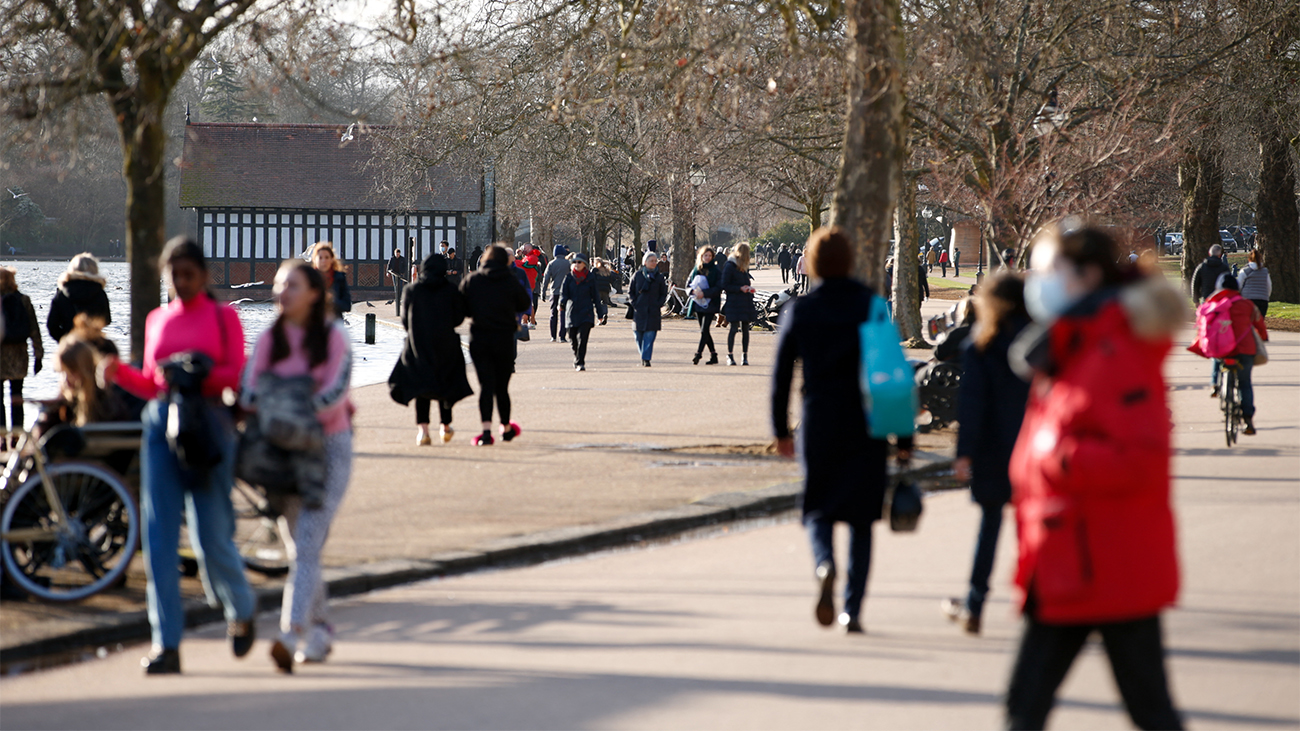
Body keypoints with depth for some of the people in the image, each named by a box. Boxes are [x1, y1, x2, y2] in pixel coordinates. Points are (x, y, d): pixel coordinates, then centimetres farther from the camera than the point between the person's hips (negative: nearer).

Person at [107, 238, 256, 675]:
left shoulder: (223, 317, 4)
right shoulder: (157, 321, 16)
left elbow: (238, 376, -3)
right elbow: (151, 385, 18)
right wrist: (119, 372, -1)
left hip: (209, 425, -4)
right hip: (161, 425, 4)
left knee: (211, 536, -4)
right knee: (159, 536, -5)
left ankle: (241, 610, 26)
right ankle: (166, 644, -4)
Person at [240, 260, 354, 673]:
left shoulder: (333, 336, -1)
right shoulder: (268, 341, 7)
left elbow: (336, 391, -13)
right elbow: (246, 393, -4)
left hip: (328, 446, -4)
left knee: (307, 543, -16)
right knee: (298, 548, 7)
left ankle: (291, 636, -27)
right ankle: (320, 632, 22)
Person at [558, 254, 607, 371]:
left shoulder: (590, 278, 4)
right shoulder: (569, 277, 8)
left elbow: (596, 297, 8)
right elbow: (563, 292, 2)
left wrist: (600, 314, 9)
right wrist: (562, 303, -20)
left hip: (586, 313, -2)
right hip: (572, 312, 2)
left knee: (582, 338, -15)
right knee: (573, 339, 8)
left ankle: (580, 362, -14)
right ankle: (577, 359, 30)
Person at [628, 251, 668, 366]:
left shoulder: (659, 278, 6)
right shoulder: (638, 275, 5)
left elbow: (664, 294, 12)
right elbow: (630, 291, 9)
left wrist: (659, 305, -3)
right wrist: (634, 304, -4)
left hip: (653, 312, -1)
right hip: (639, 311, 1)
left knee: (650, 335, -10)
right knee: (639, 335, 4)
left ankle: (646, 358, -10)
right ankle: (644, 356, 22)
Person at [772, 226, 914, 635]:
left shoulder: (798, 312, -1)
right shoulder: (872, 307, -2)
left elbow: (781, 376, 3)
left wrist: (781, 431, 16)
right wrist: (904, 438, 1)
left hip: (818, 428, 0)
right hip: (867, 429, 0)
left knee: (818, 511, 12)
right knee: (861, 519, 10)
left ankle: (824, 565, -21)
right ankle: (852, 611, 4)